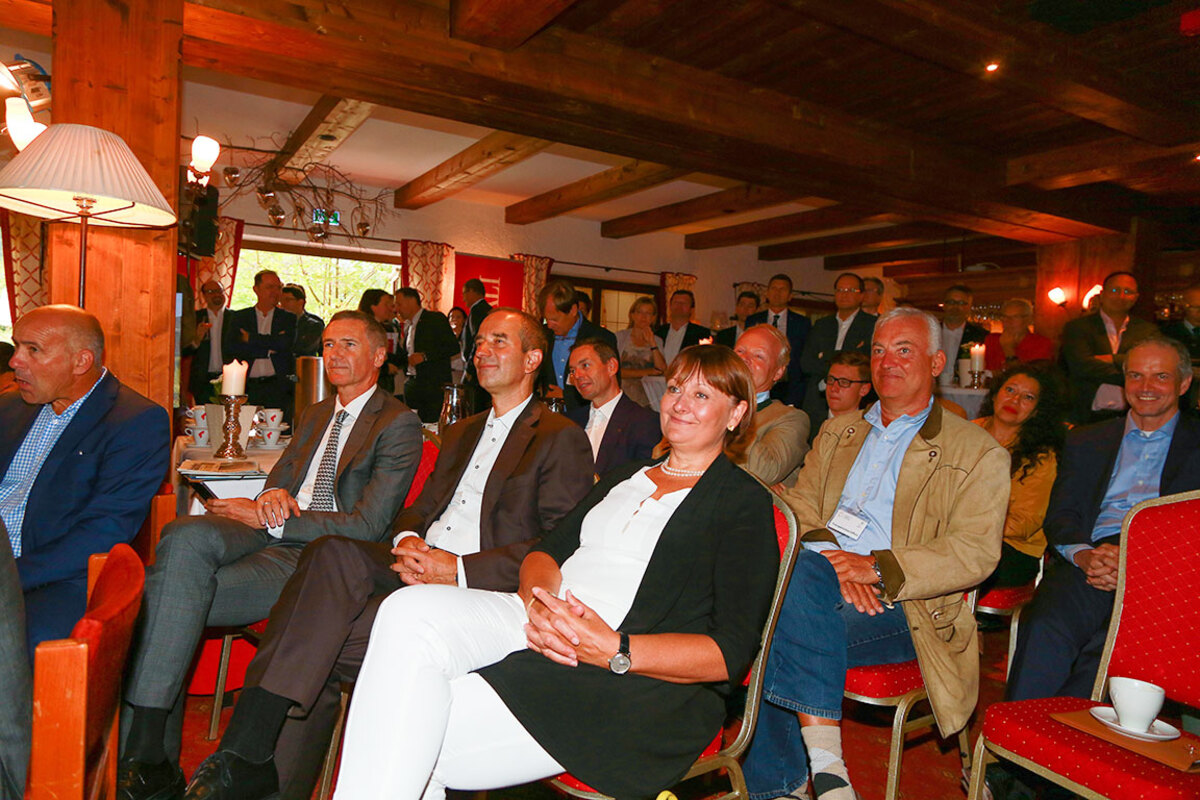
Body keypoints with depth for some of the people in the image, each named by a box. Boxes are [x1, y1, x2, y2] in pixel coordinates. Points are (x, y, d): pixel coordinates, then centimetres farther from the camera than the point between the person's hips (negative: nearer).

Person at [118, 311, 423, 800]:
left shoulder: (399, 424, -2)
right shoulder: (314, 416, 25)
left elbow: (368, 525, -11)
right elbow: (278, 478, 21)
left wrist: (270, 518, -12)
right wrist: (273, 496, -7)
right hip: (272, 532, 6)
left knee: (172, 588, -22)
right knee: (185, 537, -25)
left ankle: (148, 756, -11)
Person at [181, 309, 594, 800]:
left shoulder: (562, 438, 3)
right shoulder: (460, 433, 29)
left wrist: (459, 571, -16)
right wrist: (407, 539, -1)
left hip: (479, 590, -6)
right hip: (418, 567, 6)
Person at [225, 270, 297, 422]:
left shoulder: (288, 318, 12)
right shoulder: (239, 317, 13)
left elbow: (286, 343, -8)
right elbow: (228, 349, -1)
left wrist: (250, 338, -3)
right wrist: (267, 350, -7)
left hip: (279, 389, -1)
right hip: (248, 388, 1)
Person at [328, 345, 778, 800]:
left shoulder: (745, 503, 4)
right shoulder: (624, 478, 24)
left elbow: (732, 653, -5)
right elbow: (544, 553, 14)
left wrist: (617, 650, -19)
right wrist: (539, 599, -11)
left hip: (635, 681, -6)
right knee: (409, 613, -23)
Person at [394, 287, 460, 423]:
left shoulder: (435, 319, -4)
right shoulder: (405, 326, 18)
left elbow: (453, 346, -12)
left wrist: (425, 356, -17)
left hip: (434, 385, -7)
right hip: (411, 385, 7)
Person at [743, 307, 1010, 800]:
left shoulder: (978, 454, 6)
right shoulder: (838, 432, 21)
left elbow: (975, 553, -6)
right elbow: (799, 505, 11)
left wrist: (876, 567, -19)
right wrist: (831, 562, -11)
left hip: (900, 608, -5)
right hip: (816, 588, 5)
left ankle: (824, 758, -26)